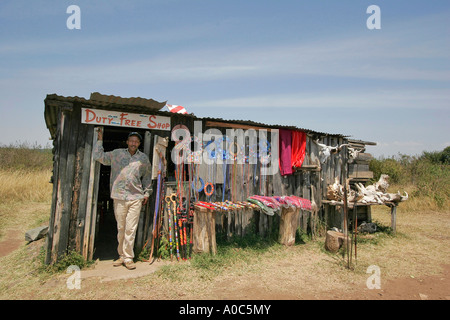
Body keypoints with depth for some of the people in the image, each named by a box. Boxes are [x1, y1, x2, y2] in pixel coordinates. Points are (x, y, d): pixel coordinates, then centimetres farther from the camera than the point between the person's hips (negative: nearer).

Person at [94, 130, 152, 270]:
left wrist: (147, 192, 15)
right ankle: (122, 255, 21)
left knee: (131, 229, -3)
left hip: (136, 197, 0)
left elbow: (147, 176, 18)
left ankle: (128, 257, 7)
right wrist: (100, 140, 12)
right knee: (121, 228, 7)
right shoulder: (117, 154, 10)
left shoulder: (143, 158, 11)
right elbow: (99, 156, 9)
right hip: (119, 197, 1)